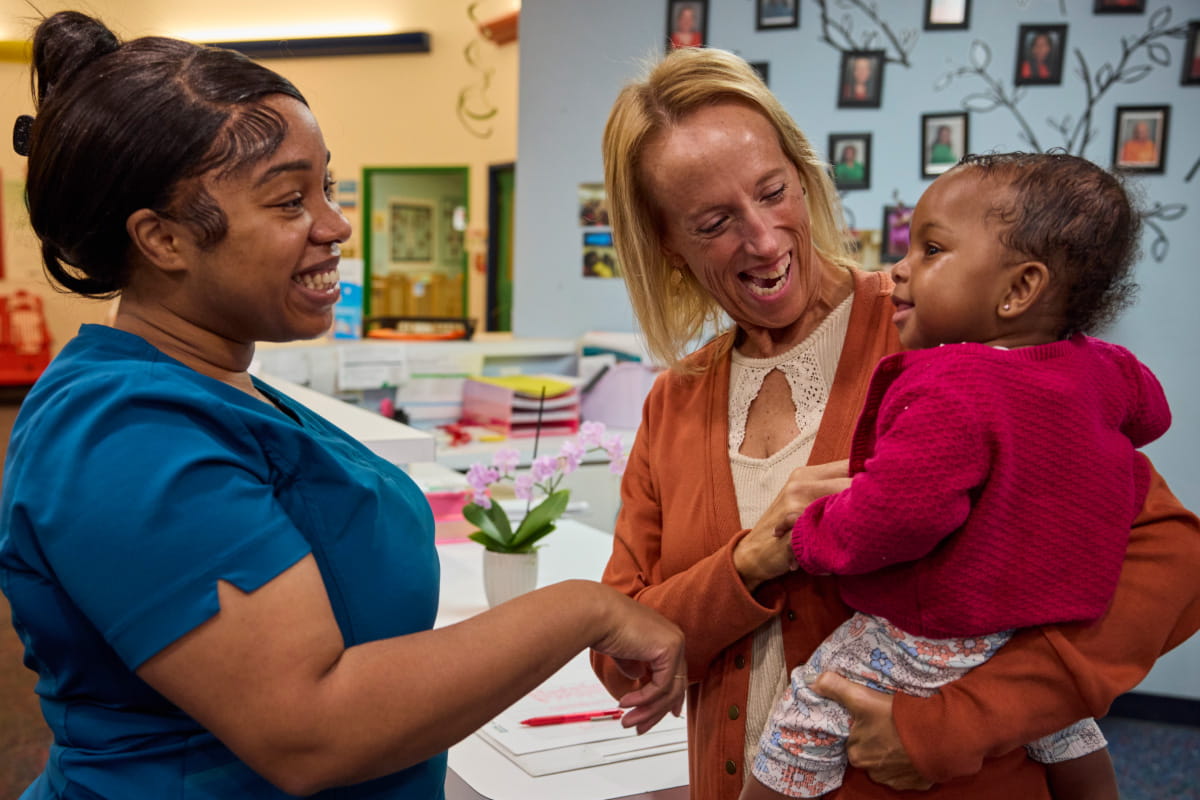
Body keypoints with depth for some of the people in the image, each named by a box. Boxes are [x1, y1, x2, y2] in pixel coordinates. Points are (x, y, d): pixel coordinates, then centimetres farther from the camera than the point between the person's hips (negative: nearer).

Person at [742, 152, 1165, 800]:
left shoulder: (950, 395, -31)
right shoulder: (1100, 369, -3)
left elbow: (892, 517, -35)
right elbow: (1150, 412, 18)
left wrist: (809, 538, -18)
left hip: (930, 646, -8)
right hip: (1058, 618, 9)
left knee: (802, 717, 4)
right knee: (1070, 735, 36)